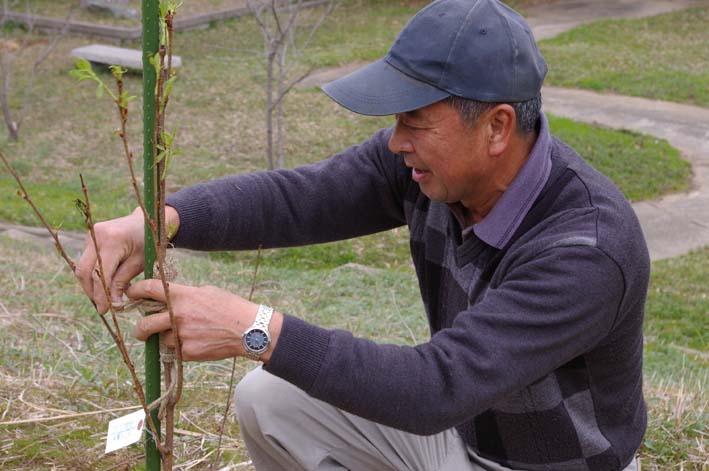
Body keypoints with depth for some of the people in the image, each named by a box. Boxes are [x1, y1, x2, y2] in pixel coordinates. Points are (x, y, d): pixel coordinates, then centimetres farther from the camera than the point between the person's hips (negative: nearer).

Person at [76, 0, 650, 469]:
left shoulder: (590, 249, -37)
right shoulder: (437, 154, -15)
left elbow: (437, 390, -41)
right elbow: (298, 197, -17)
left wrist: (255, 331, -45)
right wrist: (156, 220, -34)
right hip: (463, 425, 7)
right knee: (269, 403, 0)